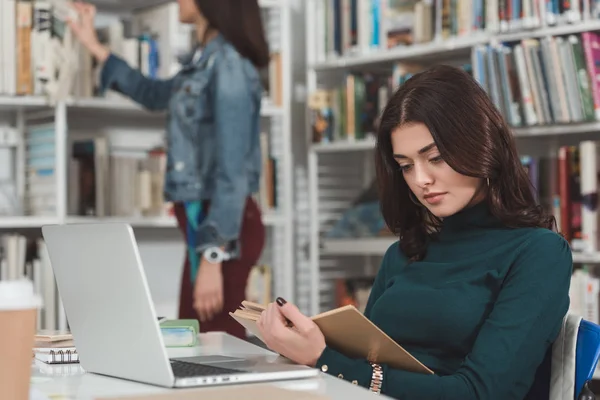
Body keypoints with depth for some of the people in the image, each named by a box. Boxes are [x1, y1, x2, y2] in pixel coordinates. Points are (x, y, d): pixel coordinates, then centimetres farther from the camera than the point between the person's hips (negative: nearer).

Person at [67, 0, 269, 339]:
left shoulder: (228, 64, -16)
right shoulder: (204, 60, 11)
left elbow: (233, 170, -20)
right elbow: (155, 94, 32)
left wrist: (213, 257, -23)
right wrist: (94, 46, 37)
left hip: (223, 226, -9)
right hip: (204, 221, 9)